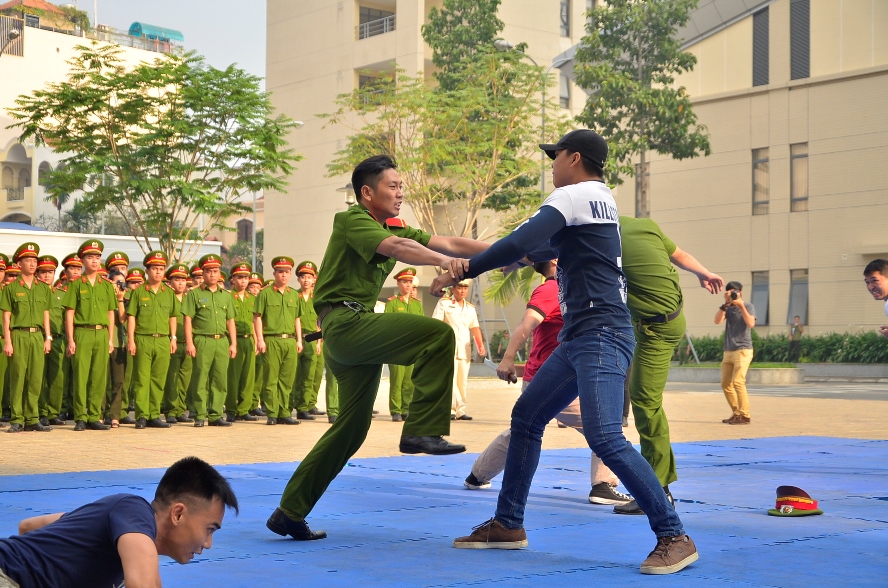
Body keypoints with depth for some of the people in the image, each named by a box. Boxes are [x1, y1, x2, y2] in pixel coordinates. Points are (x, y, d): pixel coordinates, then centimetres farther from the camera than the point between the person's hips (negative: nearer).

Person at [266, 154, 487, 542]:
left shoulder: (396, 228, 19)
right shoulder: (352, 220, -6)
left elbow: (450, 242, 7)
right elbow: (395, 247, -26)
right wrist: (445, 262, -40)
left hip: (358, 329, 9)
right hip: (345, 322, -9)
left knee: (352, 428, 11)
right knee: (438, 334, -22)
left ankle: (290, 512, 16)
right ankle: (421, 431, -19)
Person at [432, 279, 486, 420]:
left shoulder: (470, 308, 17)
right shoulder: (444, 303, 2)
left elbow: (475, 328, 15)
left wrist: (480, 345, 3)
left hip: (465, 349, 5)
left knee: (463, 381, 5)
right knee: (450, 379, -12)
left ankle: (460, 411, 9)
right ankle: (450, 410, -9)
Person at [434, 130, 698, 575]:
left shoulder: (574, 195, -8)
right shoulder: (599, 199, 20)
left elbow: (518, 244, -18)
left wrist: (460, 273, -10)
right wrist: (526, 255, 50)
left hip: (601, 333, -10)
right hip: (580, 336, 10)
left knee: (604, 436, -20)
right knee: (526, 416, 12)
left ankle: (674, 537, -14)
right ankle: (508, 525, 18)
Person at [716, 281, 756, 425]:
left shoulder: (748, 306, -1)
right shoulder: (728, 308, 12)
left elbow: (751, 323, -19)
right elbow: (717, 321, -5)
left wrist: (741, 306, -20)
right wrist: (725, 304, -13)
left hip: (743, 350, -6)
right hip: (728, 351, 7)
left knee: (738, 382, -17)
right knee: (726, 384, 6)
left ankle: (744, 415, -15)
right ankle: (736, 413, 16)